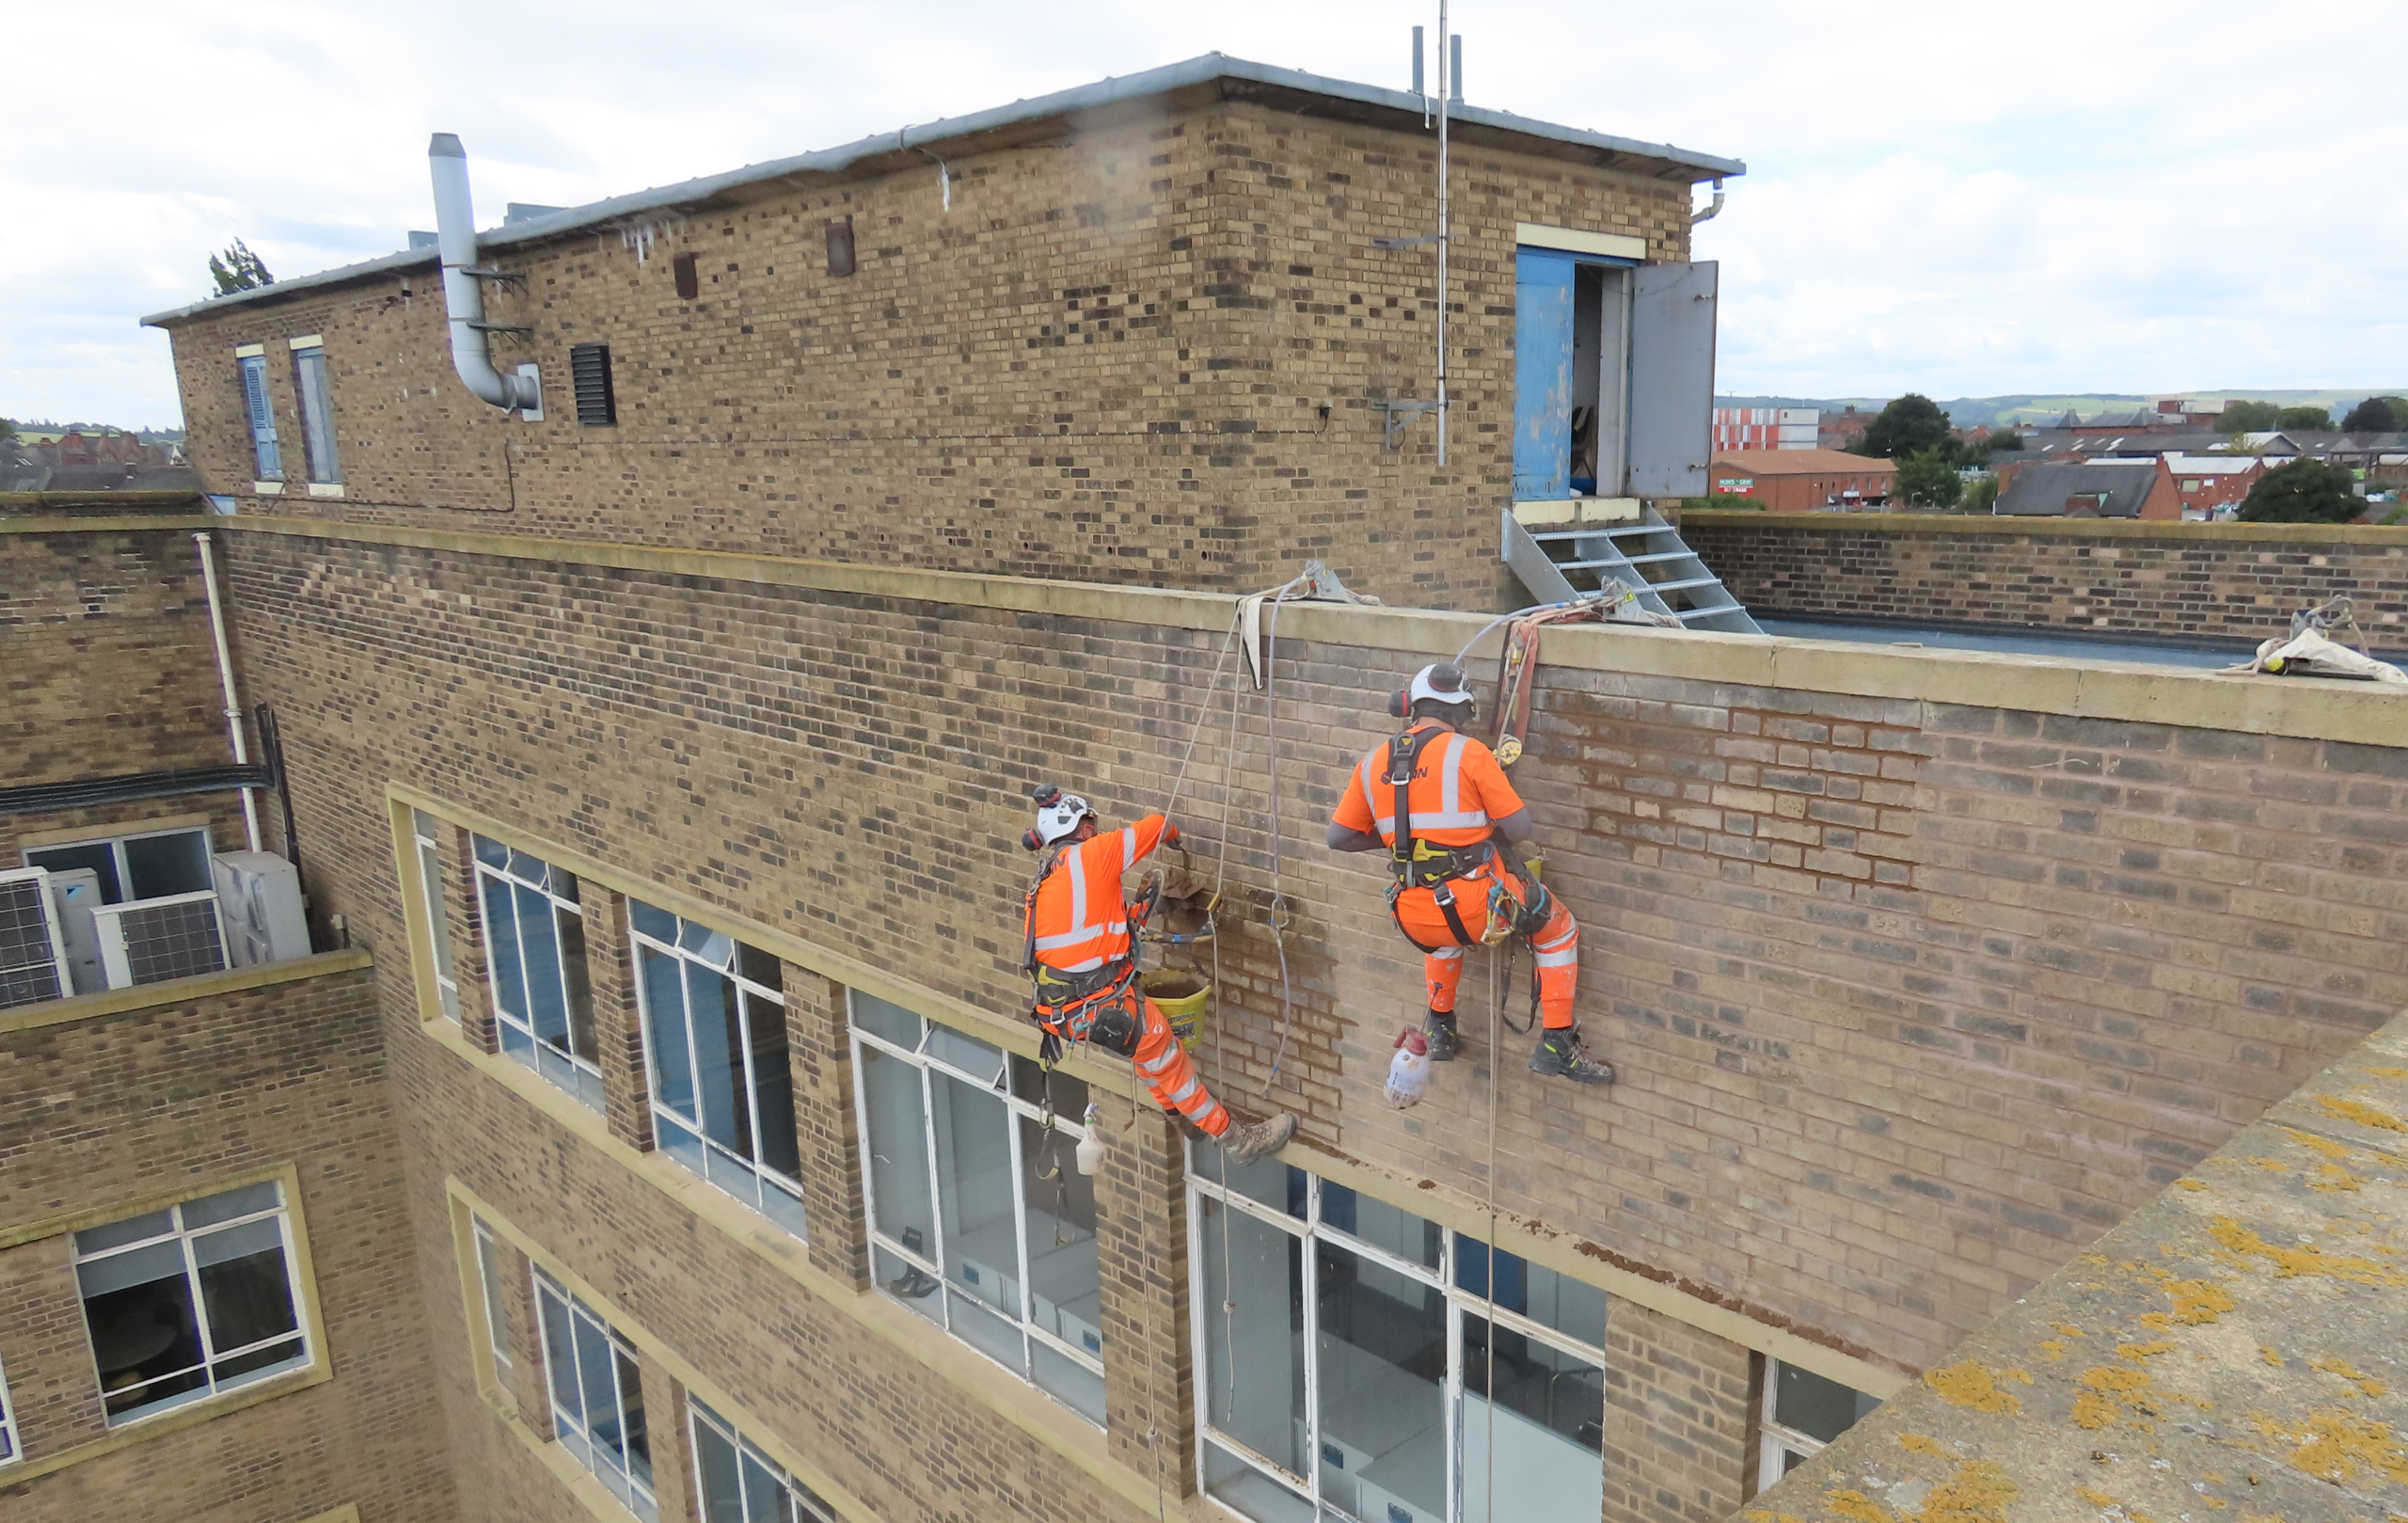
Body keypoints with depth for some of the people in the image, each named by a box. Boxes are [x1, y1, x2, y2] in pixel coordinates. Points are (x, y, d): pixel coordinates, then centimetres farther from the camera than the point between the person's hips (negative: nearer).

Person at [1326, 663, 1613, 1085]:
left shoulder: (1374, 763, 5)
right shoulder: (1468, 753, -7)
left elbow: (1338, 837, 11)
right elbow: (1519, 829, -7)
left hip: (1415, 920, 5)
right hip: (1475, 907, -4)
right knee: (1558, 926, 22)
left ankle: (1440, 1028, 41)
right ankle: (1557, 1046, 19)